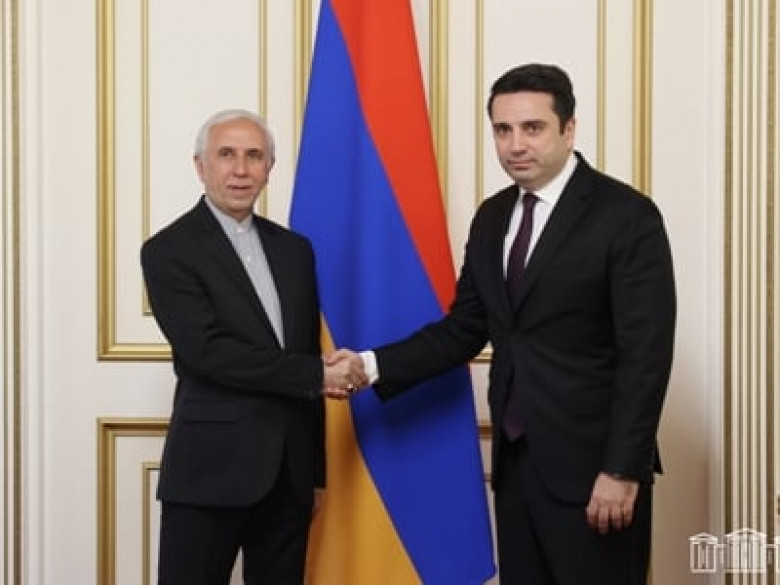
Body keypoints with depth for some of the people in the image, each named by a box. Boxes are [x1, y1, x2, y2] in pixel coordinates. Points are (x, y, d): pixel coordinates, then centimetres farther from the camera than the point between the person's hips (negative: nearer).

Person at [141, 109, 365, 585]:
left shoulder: (294, 248, 13)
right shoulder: (169, 251, -5)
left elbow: (309, 353, 14)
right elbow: (206, 350, -16)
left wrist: (317, 469, 13)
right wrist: (315, 374, -15)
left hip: (290, 469, 5)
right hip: (211, 467, -5)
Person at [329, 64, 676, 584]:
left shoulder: (626, 216, -11)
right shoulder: (493, 217, 10)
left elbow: (645, 355, -14)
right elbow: (465, 327, 11)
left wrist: (623, 470, -17)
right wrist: (373, 365, -1)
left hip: (590, 463, -6)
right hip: (514, 459, 6)